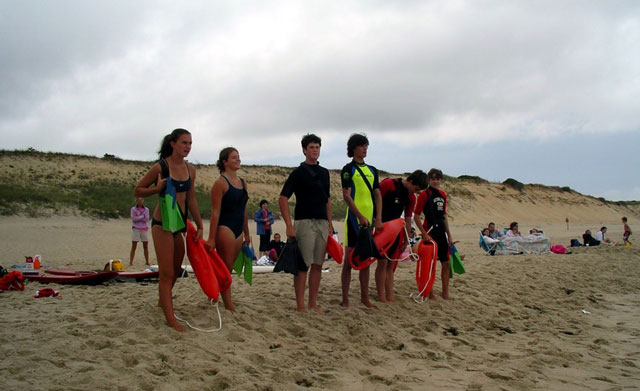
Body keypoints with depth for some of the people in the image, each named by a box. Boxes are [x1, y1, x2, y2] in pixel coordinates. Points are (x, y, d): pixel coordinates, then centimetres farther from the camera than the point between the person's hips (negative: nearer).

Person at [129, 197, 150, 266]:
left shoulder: (146, 209, 9)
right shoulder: (133, 209, 3)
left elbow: (147, 220, -2)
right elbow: (133, 218, -10)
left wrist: (138, 217, -9)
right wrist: (142, 216, -8)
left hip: (144, 229, 2)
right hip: (136, 229, -2)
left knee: (146, 247, 4)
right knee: (133, 247, -5)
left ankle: (147, 261, 11)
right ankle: (131, 262, -5)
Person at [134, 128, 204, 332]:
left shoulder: (190, 169, 6)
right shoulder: (160, 167, -11)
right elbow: (137, 190, -3)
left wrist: (199, 225, 13)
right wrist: (157, 189, -22)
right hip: (162, 223, -7)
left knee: (175, 271, 18)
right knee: (166, 273, -6)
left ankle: (163, 301, 39)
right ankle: (170, 318, -4)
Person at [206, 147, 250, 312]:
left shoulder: (242, 182, 15)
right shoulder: (220, 183, -8)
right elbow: (215, 212, -13)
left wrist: (247, 234, 20)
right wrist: (211, 238, -17)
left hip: (238, 230, 8)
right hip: (224, 229, -8)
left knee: (228, 268, 12)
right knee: (225, 267, -4)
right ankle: (229, 305, -1)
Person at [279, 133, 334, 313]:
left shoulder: (324, 172, 15)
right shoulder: (298, 172, -4)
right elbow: (283, 199, -8)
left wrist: (330, 223, 13)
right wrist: (289, 225, -15)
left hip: (322, 223, 6)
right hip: (305, 222, -6)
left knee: (318, 265, 8)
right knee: (303, 265, -5)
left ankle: (313, 303, 15)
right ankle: (300, 306, 0)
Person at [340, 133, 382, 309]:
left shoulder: (372, 170, 15)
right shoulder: (348, 169, -3)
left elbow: (378, 195, 14)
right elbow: (346, 196, -10)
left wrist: (378, 219, 2)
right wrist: (361, 216, -16)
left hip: (369, 220, 6)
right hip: (354, 219, -6)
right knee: (349, 259, -3)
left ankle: (364, 297, 18)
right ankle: (345, 299, 3)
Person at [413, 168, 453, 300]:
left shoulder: (443, 195, 11)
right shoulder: (424, 194, -9)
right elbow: (416, 216, -11)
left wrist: (449, 235, 16)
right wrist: (425, 234, -16)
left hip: (441, 232, 7)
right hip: (430, 232, -7)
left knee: (446, 263, 9)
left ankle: (445, 293, 19)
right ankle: (430, 294, 10)